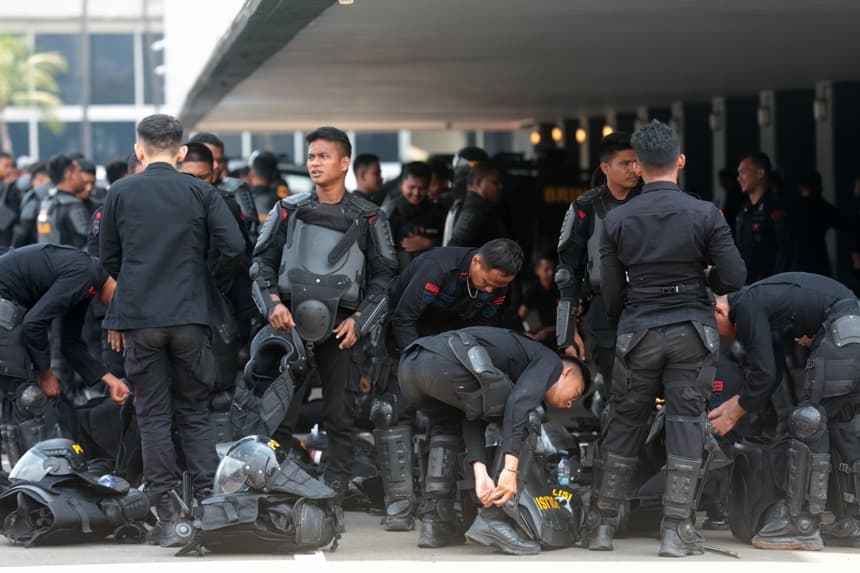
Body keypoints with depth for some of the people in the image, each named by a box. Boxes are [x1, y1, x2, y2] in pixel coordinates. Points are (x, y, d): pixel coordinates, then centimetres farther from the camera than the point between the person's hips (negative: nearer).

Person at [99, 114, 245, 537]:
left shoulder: (120, 193, 0)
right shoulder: (200, 192, -1)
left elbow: (108, 257, 8)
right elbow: (233, 248, -7)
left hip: (139, 317, 0)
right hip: (189, 316, 0)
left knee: (153, 415, 5)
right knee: (194, 413, 10)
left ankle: (166, 513, 1)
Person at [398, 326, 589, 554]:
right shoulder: (550, 361, 17)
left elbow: (472, 419, 24)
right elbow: (520, 402, -4)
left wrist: (480, 473, 9)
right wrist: (511, 469, -9)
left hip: (409, 364, 8)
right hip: (447, 363, -8)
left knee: (446, 425, 35)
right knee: (521, 422, 9)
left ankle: (436, 522, 26)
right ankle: (491, 519, 0)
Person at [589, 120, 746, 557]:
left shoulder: (616, 220, -3)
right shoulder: (705, 215, -8)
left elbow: (611, 295, 1)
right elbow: (733, 279, -7)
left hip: (638, 332, 1)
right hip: (692, 331, -1)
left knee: (625, 423, 12)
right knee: (686, 424, 3)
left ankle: (603, 524, 17)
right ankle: (676, 531, 0)